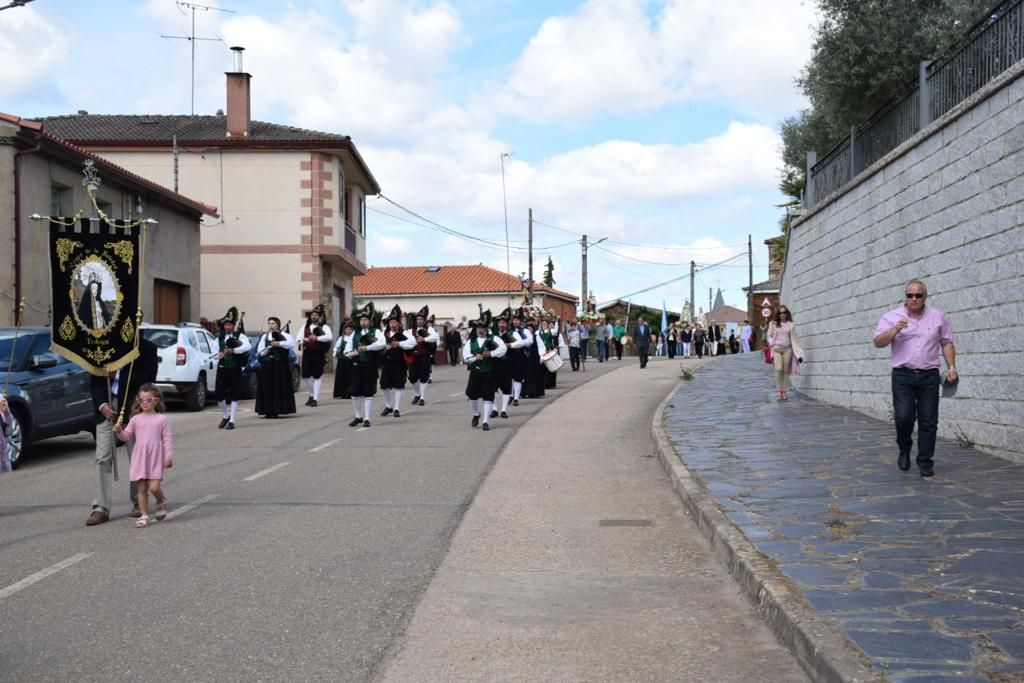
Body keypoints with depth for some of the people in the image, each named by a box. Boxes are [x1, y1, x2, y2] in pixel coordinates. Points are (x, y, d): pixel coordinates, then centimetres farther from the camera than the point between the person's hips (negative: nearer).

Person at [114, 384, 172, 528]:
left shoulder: (162, 419, 1)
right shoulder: (136, 419, 7)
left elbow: (167, 439, 1)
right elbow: (127, 435, 8)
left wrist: (169, 457, -5)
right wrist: (119, 431, -13)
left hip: (156, 458, -3)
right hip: (140, 458, 3)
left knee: (154, 487, -11)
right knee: (141, 488, 3)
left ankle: (161, 502, 21)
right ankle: (144, 515, 11)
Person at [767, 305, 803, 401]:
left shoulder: (791, 325, 10)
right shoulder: (773, 324, 9)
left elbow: (794, 339, 10)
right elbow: (769, 336, 13)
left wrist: (798, 354, 5)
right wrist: (772, 343, -6)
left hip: (787, 349, 2)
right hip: (776, 348, -2)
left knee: (786, 371, -1)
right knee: (779, 369, -17)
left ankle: (783, 392, 5)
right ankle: (778, 391, -12)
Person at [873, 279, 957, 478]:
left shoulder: (938, 317, 9)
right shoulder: (892, 317, 3)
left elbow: (947, 343, 13)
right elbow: (878, 342, -4)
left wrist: (951, 368, 3)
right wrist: (894, 331, -20)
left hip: (929, 376, 2)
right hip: (903, 375, -1)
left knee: (928, 421, 1)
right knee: (904, 416, -11)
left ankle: (925, 462, 10)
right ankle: (904, 450, 17)